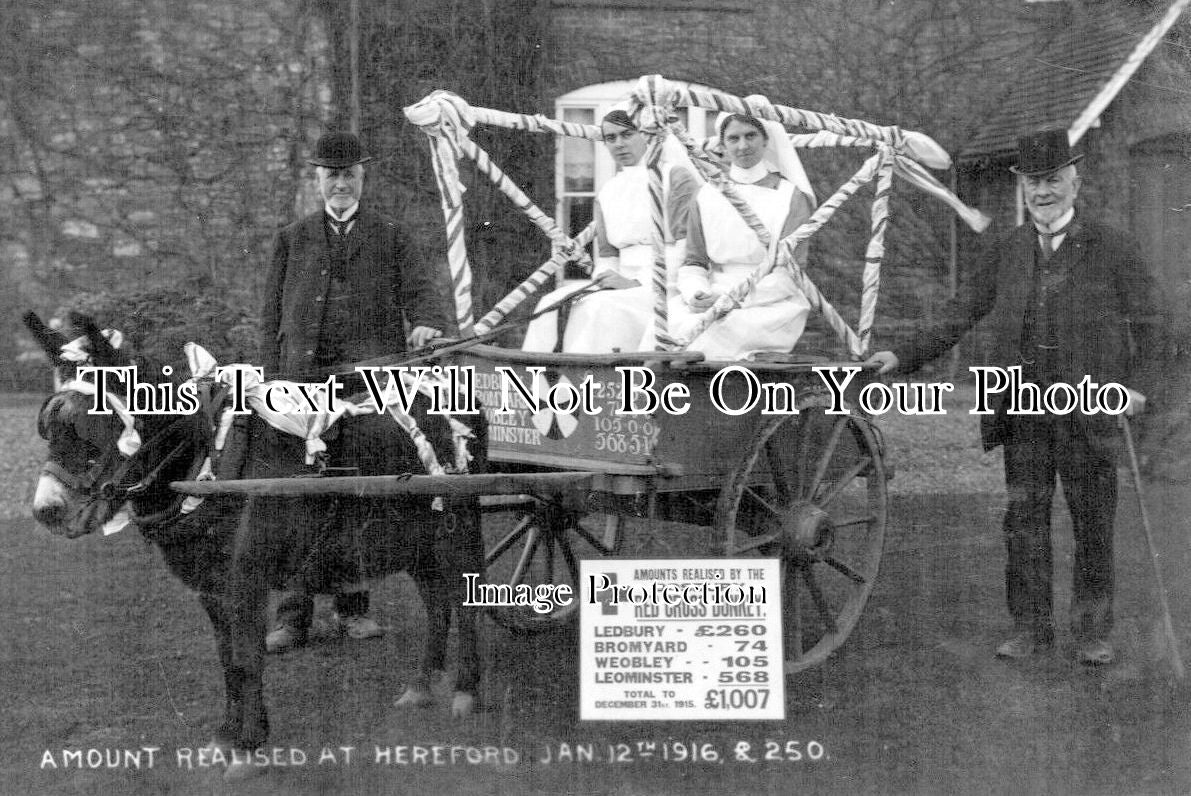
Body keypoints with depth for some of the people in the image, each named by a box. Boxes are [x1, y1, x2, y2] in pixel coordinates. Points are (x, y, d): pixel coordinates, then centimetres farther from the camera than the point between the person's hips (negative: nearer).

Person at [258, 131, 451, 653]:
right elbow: (272, 316, 13)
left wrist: (427, 322, -19)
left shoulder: (387, 237, 15)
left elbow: (419, 287, 4)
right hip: (305, 383, 0)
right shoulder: (293, 240, 16)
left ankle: (352, 605, 14)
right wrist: (274, 380, 3)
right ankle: (293, 615, 2)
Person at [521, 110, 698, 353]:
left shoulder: (676, 177, 0)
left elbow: (688, 245, -10)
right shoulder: (607, 193, 19)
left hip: (669, 284, -6)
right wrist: (606, 277, -6)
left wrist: (637, 282, -16)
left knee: (600, 307, -32)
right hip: (627, 284, 6)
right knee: (553, 304, -18)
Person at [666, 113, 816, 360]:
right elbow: (693, 262, 10)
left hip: (774, 305, -3)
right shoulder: (707, 196, 11)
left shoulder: (790, 196, 1)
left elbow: (789, 274, -7)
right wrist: (695, 294, -15)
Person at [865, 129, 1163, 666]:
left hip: (1088, 408, -2)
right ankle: (1030, 626, 16)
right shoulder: (1008, 250, 8)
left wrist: (1135, 382, -11)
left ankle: (1092, 631, 16)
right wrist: (904, 357, 4)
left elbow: (1146, 324, 4)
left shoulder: (1111, 249, 0)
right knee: (1024, 517, 6)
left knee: (1092, 522, 5)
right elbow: (961, 316, 11)